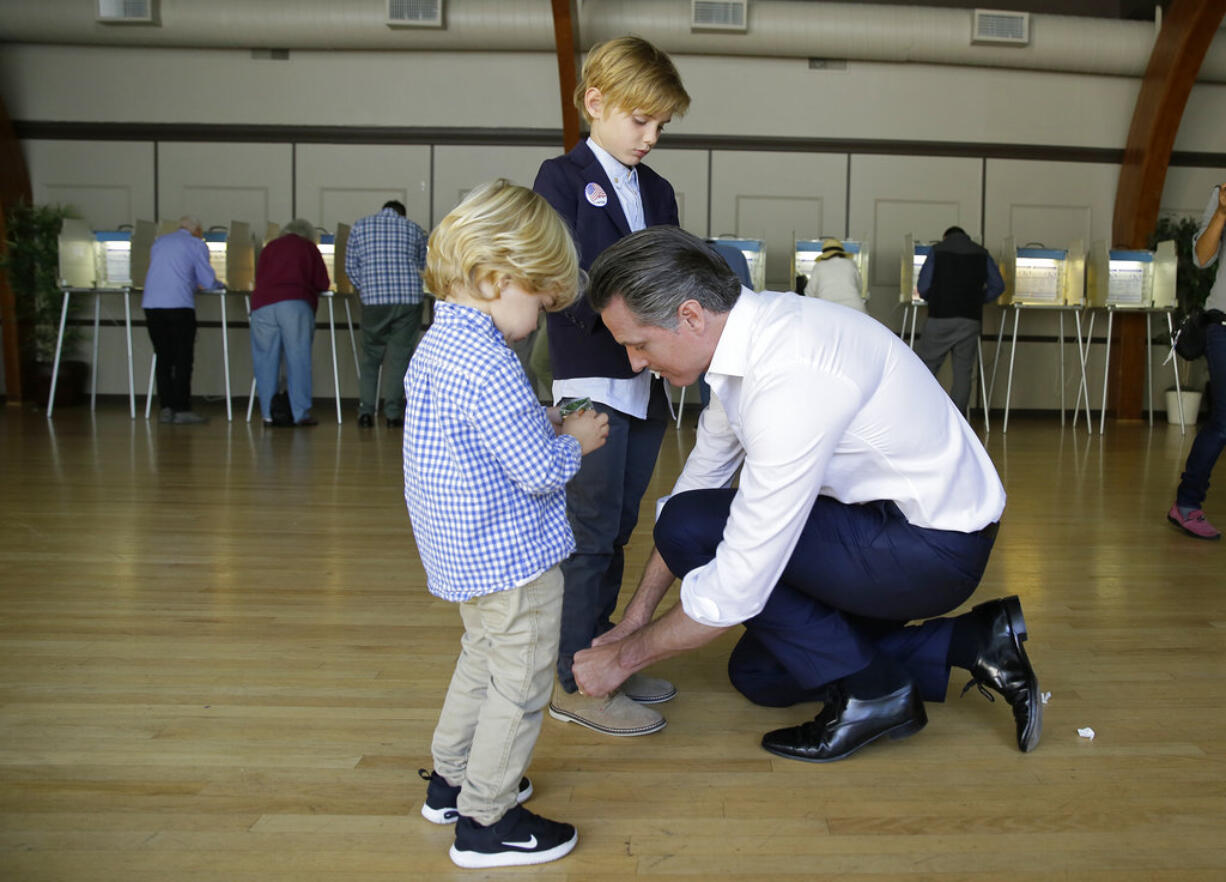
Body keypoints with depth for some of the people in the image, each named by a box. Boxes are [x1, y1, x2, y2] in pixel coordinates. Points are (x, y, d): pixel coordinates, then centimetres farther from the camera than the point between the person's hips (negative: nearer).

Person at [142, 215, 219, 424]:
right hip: (179, 304, -5)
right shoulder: (197, 245, 6)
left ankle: (166, 408, 10)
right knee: (183, 359, 0)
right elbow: (208, 282, 2)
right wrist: (219, 284, 25)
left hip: (151, 303, 5)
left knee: (163, 358, 10)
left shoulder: (159, 242, 22)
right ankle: (181, 409, -2)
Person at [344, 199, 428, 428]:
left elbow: (350, 266, 7)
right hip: (409, 298, 0)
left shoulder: (360, 226, 10)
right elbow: (423, 266, 19)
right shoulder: (414, 229, 11)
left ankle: (365, 412, 5)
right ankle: (393, 414, 3)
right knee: (399, 357, 4)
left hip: (374, 299, 0)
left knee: (370, 356, 12)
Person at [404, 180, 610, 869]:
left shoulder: (437, 345, 5)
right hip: (513, 555, -10)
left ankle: (452, 778, 41)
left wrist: (540, 422, 6)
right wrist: (574, 441, -7)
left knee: (483, 659, 27)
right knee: (521, 682, 4)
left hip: (465, 552, 10)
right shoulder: (488, 366, -27)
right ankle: (486, 821, 16)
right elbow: (541, 472, -25)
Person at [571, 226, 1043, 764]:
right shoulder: (748, 333, -3)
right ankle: (970, 644, 13)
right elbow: (702, 474, 8)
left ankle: (870, 692, -4)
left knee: (691, 529, -19)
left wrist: (625, 657, -13)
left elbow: (738, 588, -29)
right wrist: (633, 620, 9)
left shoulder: (790, 382, -33)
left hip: (934, 547, -9)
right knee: (757, 674, 15)